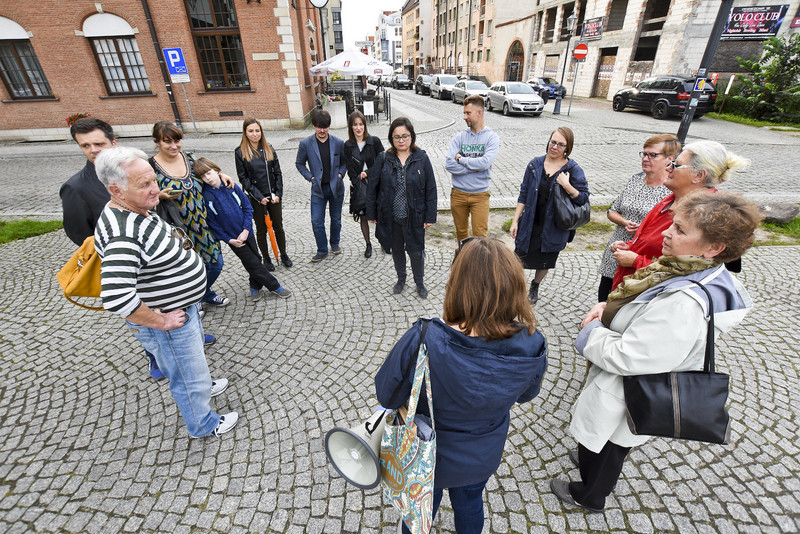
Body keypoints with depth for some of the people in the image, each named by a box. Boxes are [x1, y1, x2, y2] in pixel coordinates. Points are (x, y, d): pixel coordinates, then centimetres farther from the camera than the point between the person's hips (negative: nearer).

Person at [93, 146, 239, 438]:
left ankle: (200, 386, 60)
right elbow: (116, 298, -39)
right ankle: (203, 424, 38)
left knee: (193, 355, 33)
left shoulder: (139, 211, 0)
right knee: (188, 376, 14)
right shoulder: (122, 233, -32)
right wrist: (161, 321, -26)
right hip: (167, 320, -9)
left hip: (183, 305, 9)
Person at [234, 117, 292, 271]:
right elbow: (243, 178, -8)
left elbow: (278, 173, 4)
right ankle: (266, 258, 27)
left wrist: (278, 194, -5)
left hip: (273, 196, 3)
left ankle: (284, 255, 30)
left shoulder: (268, 149, 4)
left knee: (278, 227, 13)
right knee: (261, 230, 11)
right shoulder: (240, 152, -6)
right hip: (256, 199, -3)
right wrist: (259, 197, -14)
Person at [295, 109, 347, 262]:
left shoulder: (339, 143, -3)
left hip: (336, 187, 1)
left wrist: (340, 174, -4)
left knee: (336, 219, 14)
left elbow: (344, 161, 11)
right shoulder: (306, 143, -5)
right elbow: (299, 163, 6)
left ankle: (335, 243, 36)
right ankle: (322, 250, 15)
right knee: (317, 222, -2)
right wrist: (310, 177, -5)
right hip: (318, 189, -1)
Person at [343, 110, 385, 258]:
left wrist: (367, 173, -12)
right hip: (359, 186, 1)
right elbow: (350, 170, -1)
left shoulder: (374, 141, -2)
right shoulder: (348, 146, 2)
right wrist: (360, 185, -12)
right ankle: (368, 245, 24)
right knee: (363, 217, 7)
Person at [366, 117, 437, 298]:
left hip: (414, 216, -1)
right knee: (396, 250, 18)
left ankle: (420, 283, 32)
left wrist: (430, 216, -5)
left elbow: (431, 189, -2)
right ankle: (401, 279, 41)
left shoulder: (422, 158, -5)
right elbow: (372, 187, 2)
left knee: (416, 252, 8)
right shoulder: (383, 159, -4)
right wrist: (371, 214, 1)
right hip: (390, 217, 2)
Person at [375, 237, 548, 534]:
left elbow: (387, 395, -24)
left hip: (429, 457, -2)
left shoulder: (424, 342, -41)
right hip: (484, 457, 3)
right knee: (470, 504, 35)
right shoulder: (531, 346, -29)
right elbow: (526, 394, -8)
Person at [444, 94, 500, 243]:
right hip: (458, 193, 3)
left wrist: (460, 159, -10)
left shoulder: (492, 137, -4)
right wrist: (473, 168, -14)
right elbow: (449, 164, -10)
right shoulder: (460, 137, 2)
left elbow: (485, 163, -20)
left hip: (480, 194, -2)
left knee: (480, 235, -4)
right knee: (461, 232, 16)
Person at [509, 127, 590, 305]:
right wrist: (515, 221, -2)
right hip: (530, 224, 1)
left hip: (554, 228, 0)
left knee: (545, 262, 16)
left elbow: (584, 199, -7)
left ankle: (535, 286, 44)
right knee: (521, 258, 4)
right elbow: (523, 195, 2)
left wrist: (566, 185, -22)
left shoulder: (573, 170, -6)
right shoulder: (535, 164, -1)